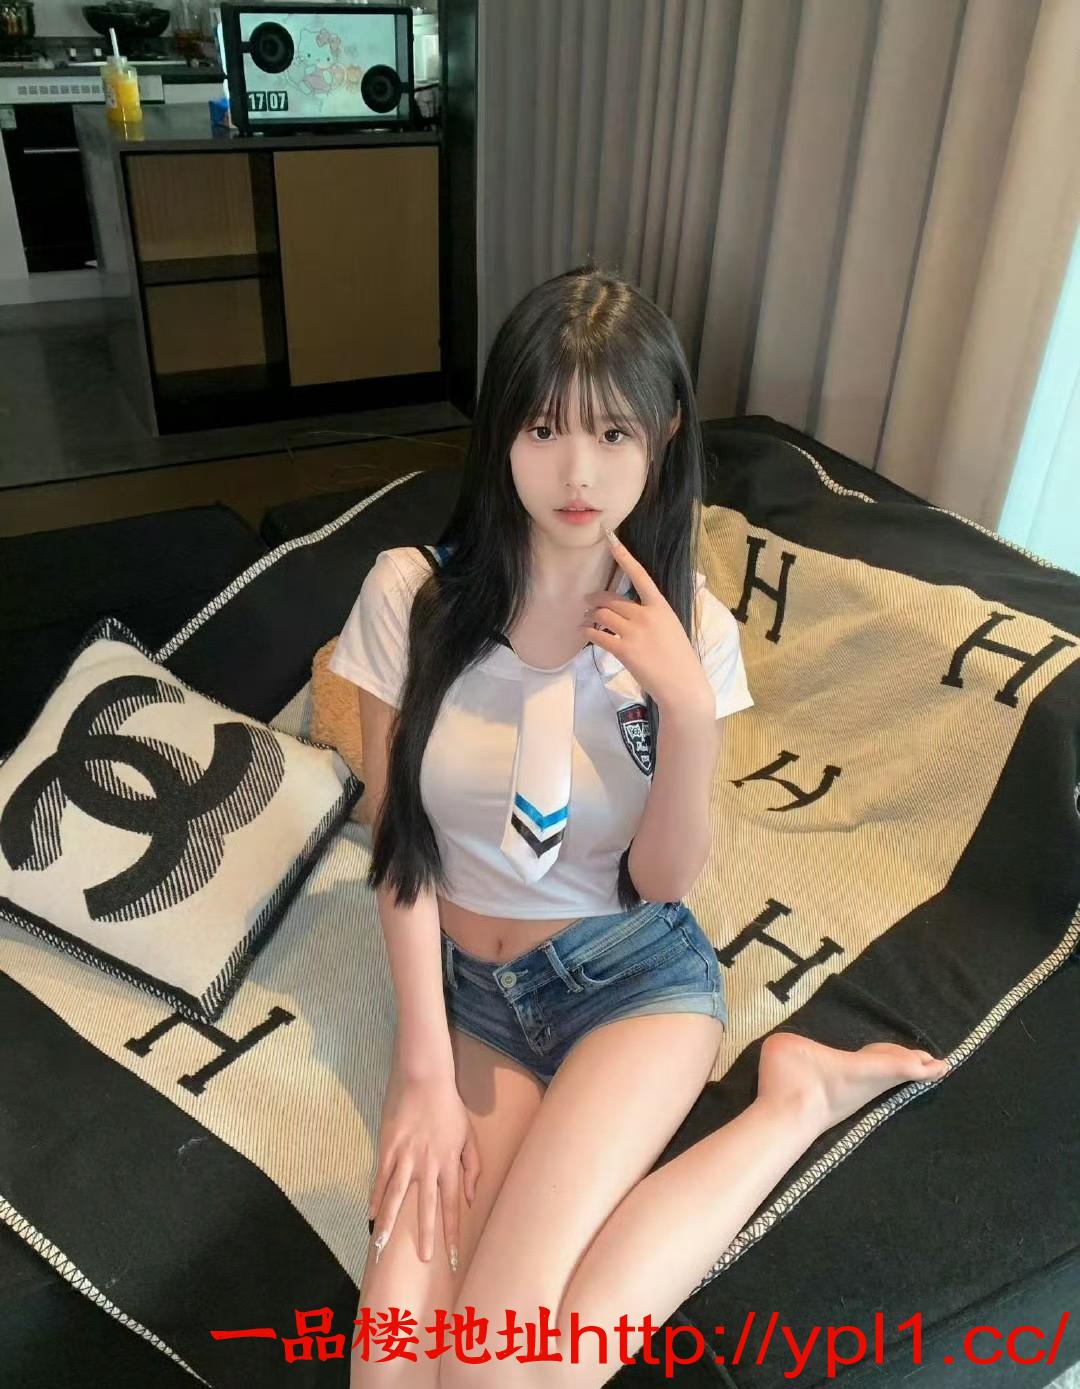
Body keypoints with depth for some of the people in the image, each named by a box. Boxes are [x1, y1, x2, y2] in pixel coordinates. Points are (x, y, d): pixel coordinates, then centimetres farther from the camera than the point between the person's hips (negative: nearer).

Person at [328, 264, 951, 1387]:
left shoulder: (687, 626, -8)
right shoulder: (412, 595, -11)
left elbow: (663, 882, -7)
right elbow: (399, 849, -6)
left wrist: (689, 710, -23)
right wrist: (427, 1072, -9)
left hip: (635, 977, -1)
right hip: (466, 985, 2)